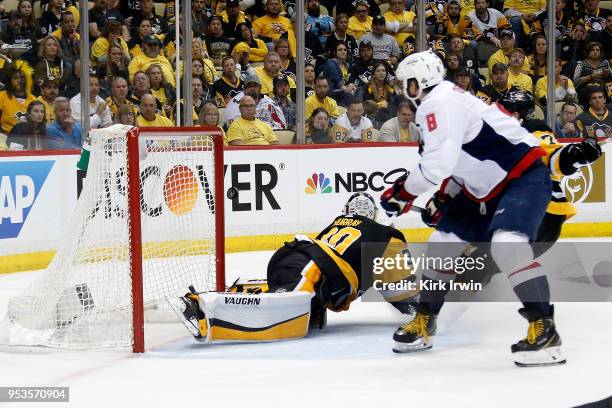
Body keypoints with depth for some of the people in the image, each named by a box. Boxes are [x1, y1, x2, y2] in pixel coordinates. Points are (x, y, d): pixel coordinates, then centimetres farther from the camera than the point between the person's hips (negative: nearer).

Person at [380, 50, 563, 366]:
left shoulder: (438, 103, -19)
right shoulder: (445, 102, 12)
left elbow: (437, 164, -27)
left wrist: (402, 192, -13)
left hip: (525, 177, -11)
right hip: (488, 186, 11)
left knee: (507, 244, -31)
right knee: (442, 240, 9)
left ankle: (544, 329, -26)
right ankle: (423, 324, 21)